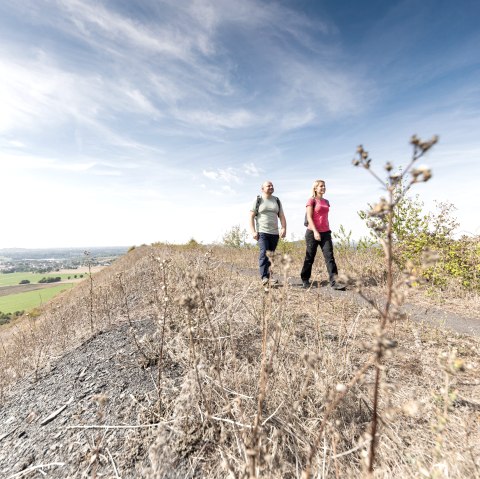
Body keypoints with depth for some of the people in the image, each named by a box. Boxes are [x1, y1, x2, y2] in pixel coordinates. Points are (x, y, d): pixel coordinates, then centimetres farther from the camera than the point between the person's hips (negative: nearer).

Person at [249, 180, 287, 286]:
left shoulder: (277, 201, 15)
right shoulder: (258, 200, 3)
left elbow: (282, 216, 12)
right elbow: (251, 217, -1)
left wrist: (284, 228, -4)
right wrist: (253, 231, -11)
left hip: (275, 233, 4)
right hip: (262, 232, -4)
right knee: (264, 253, -18)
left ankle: (269, 276, 16)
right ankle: (264, 277, -16)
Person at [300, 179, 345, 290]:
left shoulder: (326, 202, 16)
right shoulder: (311, 200, -2)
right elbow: (309, 217, -10)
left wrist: (328, 230, 17)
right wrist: (315, 231, -19)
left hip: (325, 232, 6)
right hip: (313, 232, -5)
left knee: (330, 256, -4)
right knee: (310, 257, 4)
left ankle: (334, 282, -4)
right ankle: (305, 280, 19)